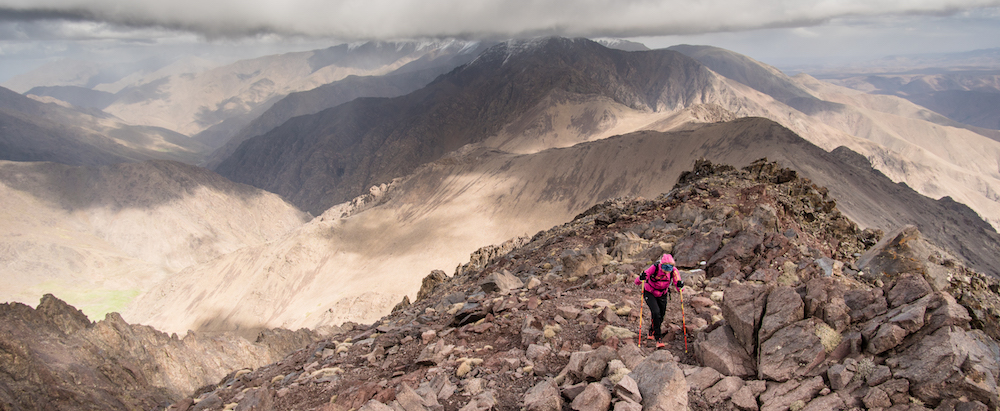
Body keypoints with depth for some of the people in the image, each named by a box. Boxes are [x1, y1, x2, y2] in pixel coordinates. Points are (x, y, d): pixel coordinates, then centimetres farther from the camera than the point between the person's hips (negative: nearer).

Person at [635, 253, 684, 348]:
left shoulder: (674, 271, -24)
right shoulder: (654, 268, -32)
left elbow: (679, 289, -21)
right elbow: (637, 281, -29)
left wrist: (680, 286, -44)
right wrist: (641, 278, -52)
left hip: (662, 295, 3)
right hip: (650, 294, -3)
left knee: (661, 317, 9)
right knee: (656, 313, -23)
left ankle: (652, 331, 41)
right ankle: (658, 339, -14)